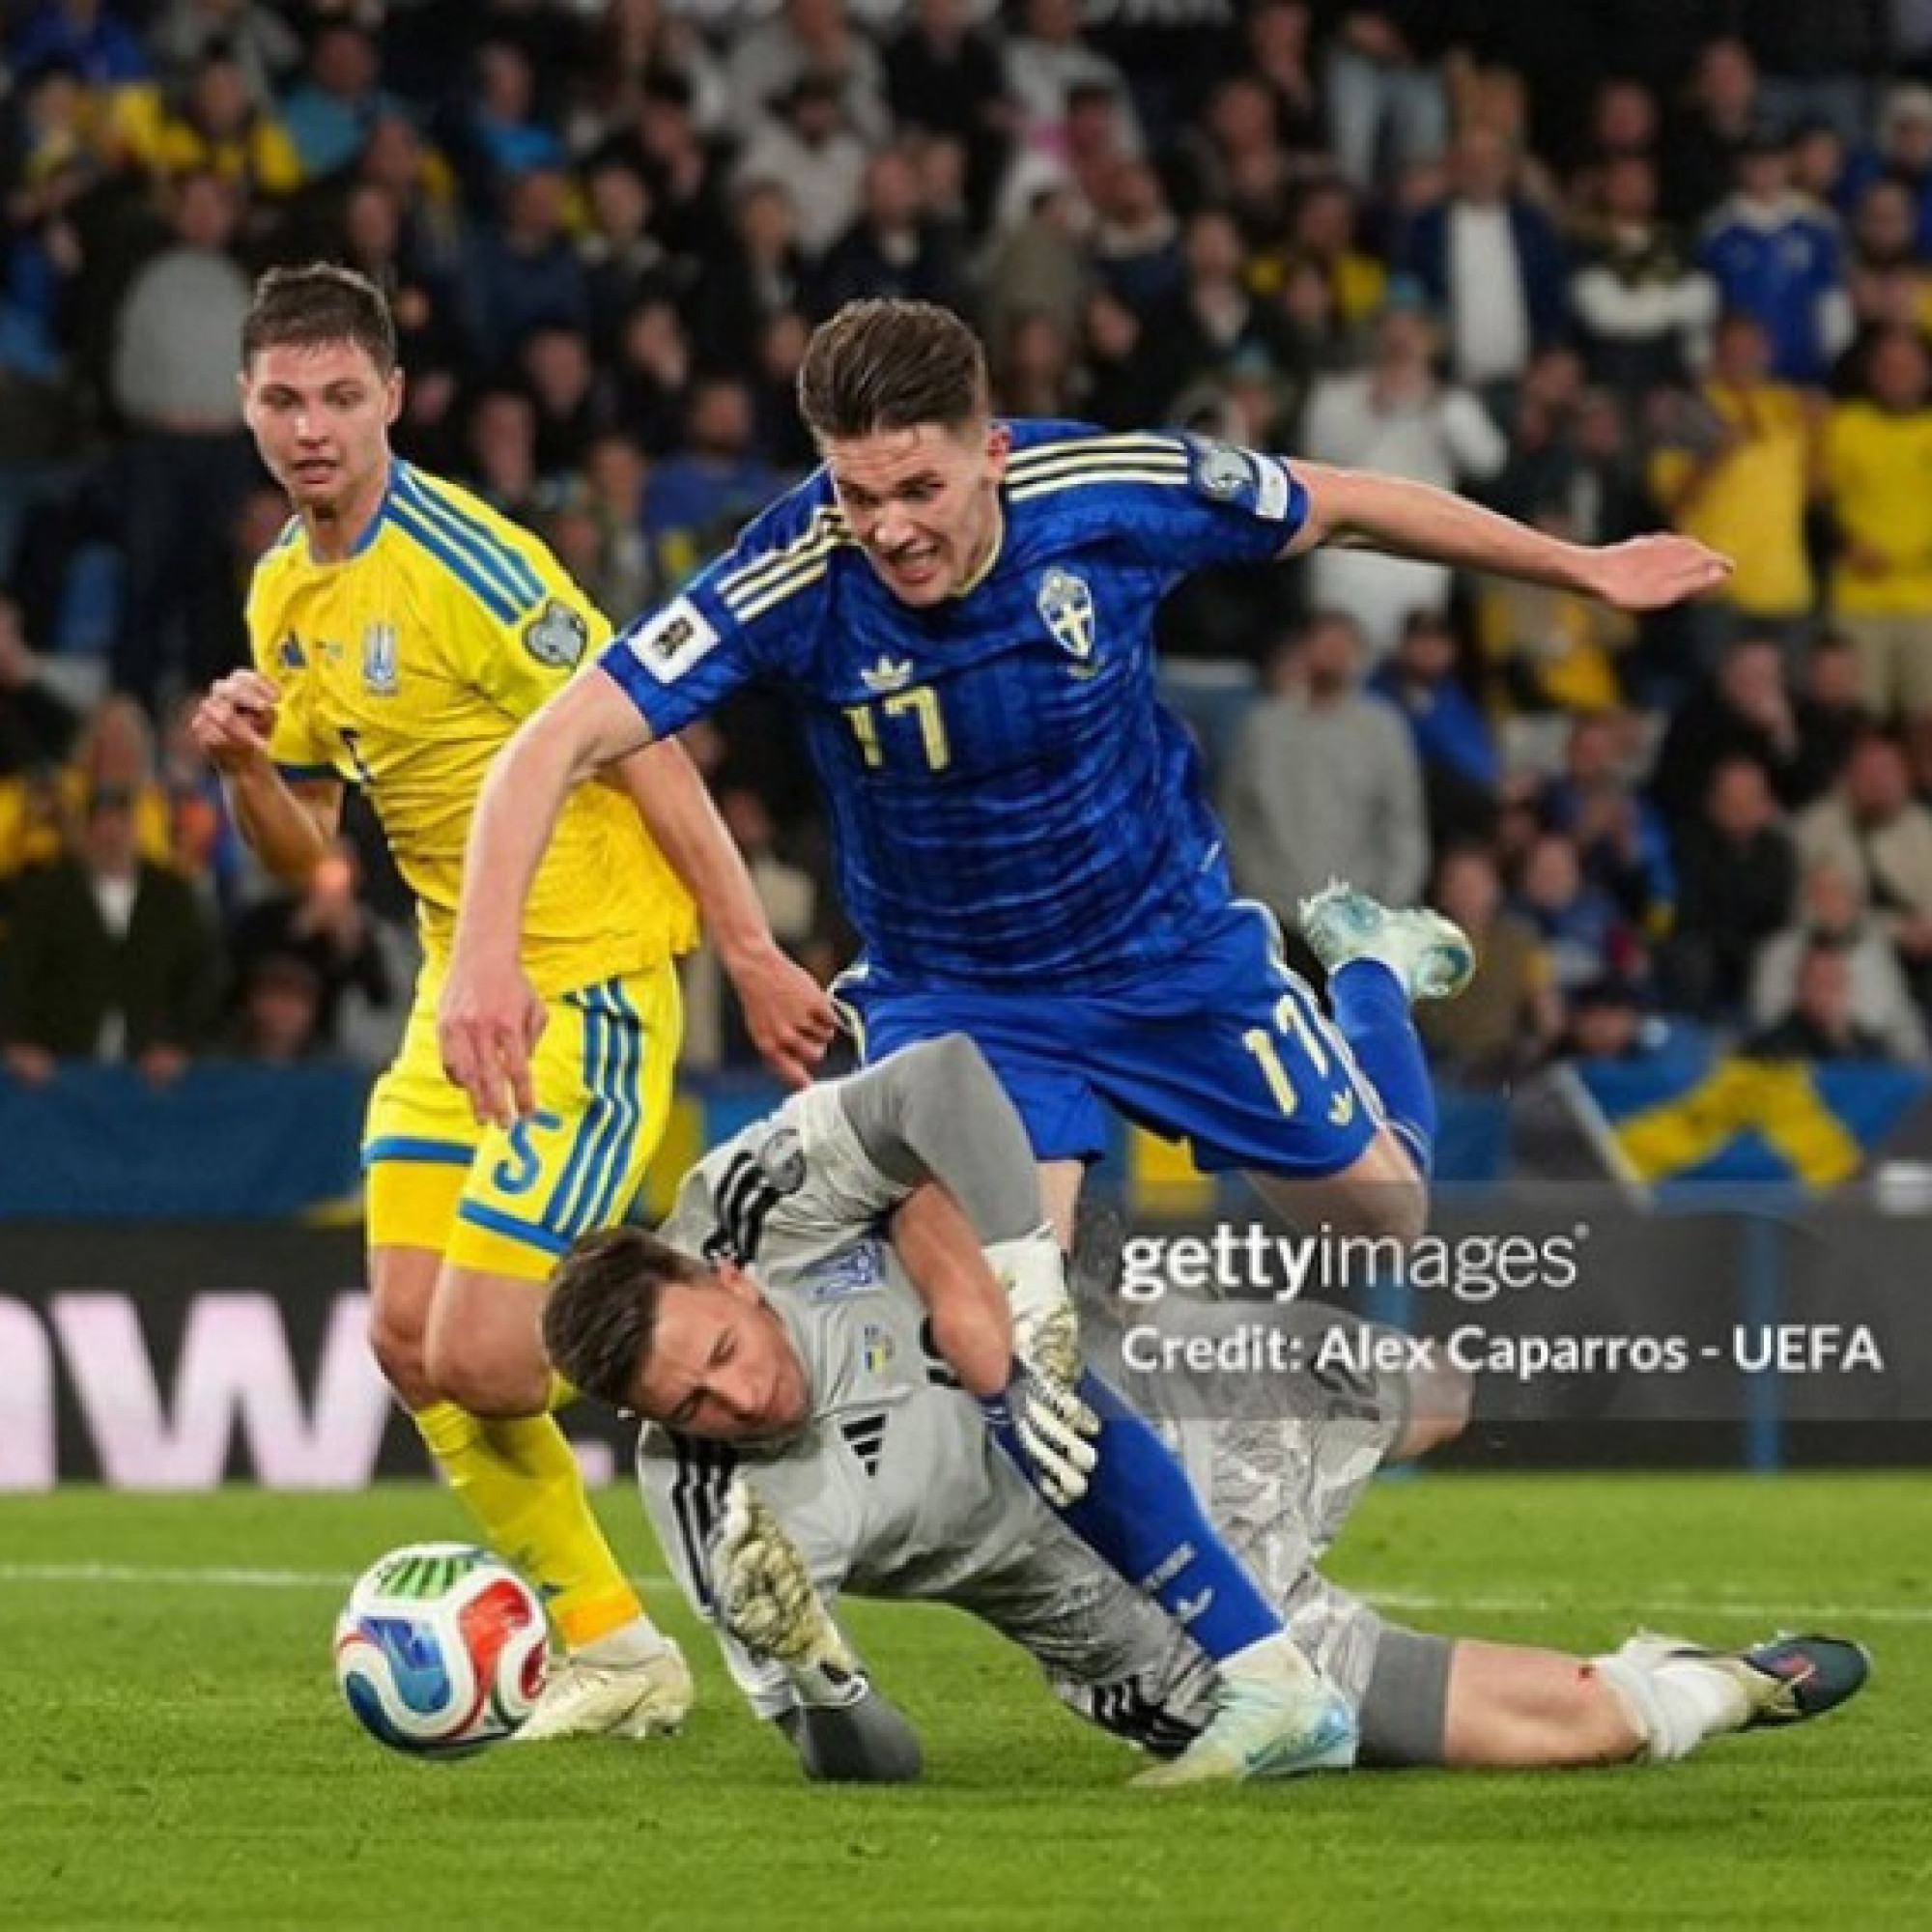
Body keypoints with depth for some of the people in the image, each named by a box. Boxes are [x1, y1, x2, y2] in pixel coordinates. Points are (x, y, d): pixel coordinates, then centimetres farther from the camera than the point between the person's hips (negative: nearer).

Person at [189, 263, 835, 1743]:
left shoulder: (465, 562, -18)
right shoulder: (284, 595, 9)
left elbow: (641, 746, -17)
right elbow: (304, 851, 16)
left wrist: (753, 955, -18)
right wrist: (241, 766, -6)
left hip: (592, 988, -9)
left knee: (479, 1357, -15)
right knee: (409, 1340, 3)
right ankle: (613, 1650, 15)